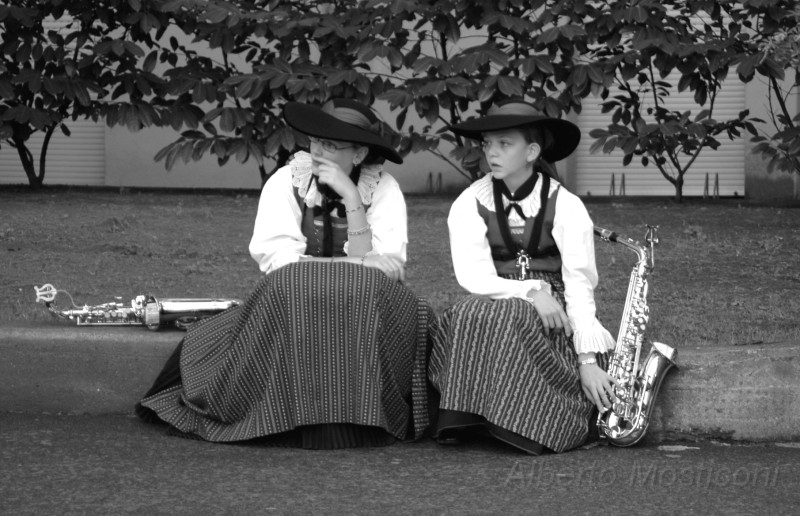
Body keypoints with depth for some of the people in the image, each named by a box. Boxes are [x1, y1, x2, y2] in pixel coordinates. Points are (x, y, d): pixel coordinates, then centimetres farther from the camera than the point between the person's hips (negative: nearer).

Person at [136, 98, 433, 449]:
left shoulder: (383, 189, -4)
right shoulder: (288, 180, -3)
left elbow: (385, 270, -15)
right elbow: (276, 259, -16)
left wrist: (352, 199, -21)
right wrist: (346, 268, -22)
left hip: (364, 314, 0)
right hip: (289, 309, 0)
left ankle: (360, 415, -24)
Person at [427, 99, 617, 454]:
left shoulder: (565, 206, -5)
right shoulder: (470, 204, 2)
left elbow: (580, 284, -10)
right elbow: (472, 275, -8)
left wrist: (589, 360, -19)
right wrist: (530, 291, -24)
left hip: (550, 316, -2)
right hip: (490, 309, 2)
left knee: (513, 319, -35)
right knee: (471, 315, -32)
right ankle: (463, 418, -34)